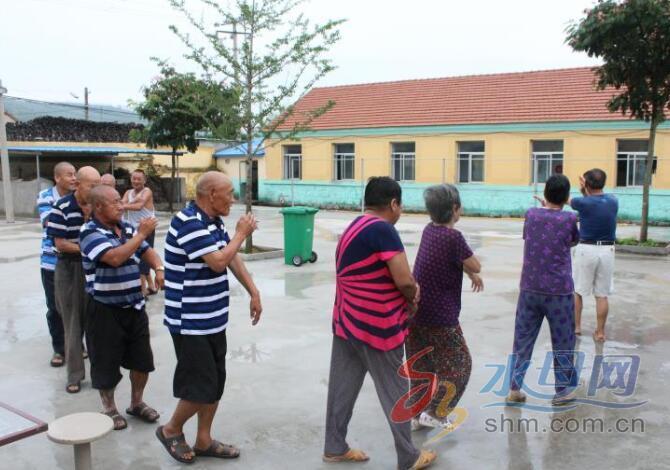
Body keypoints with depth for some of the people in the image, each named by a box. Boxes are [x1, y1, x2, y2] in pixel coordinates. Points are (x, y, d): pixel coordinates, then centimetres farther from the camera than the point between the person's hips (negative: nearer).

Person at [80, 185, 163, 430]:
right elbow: (115, 258, -30)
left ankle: (137, 403, 34)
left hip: (134, 306, 6)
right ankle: (109, 409, 28)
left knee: (142, 359, 14)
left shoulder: (127, 228, 6)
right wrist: (142, 234, -25)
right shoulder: (90, 232, -15)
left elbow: (147, 251, 12)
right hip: (106, 310, -6)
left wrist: (159, 268, -9)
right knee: (106, 362, 8)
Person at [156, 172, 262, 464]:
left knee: (216, 384, 14)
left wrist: (254, 292, 6)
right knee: (201, 386, -2)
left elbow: (233, 258, 13)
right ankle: (171, 430, 23)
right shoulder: (188, 222, -20)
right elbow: (218, 261, -26)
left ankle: (203, 441, 28)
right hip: (191, 324, -9)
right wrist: (241, 234, -11)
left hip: (214, 320, 9)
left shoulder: (214, 221, 9)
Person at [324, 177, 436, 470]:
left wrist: (409, 290, 2)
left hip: (347, 323, 9)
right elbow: (404, 280, -22)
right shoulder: (382, 229, -19)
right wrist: (412, 299, -1)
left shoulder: (355, 228, 11)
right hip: (376, 328, -8)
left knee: (343, 387, 16)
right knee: (394, 393, 6)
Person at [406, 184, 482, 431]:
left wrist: (472, 275, 14)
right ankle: (434, 413, 8)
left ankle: (418, 414, 26)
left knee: (421, 366, 18)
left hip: (415, 311, 8)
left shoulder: (429, 230, 4)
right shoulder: (453, 237, -20)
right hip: (439, 317, -8)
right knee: (458, 364, 10)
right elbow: (475, 266, -9)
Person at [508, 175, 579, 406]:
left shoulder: (531, 214, -1)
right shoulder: (569, 219, -8)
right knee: (562, 343, 12)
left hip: (529, 289, 3)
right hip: (559, 291, -3)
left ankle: (514, 389, 14)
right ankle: (563, 391, 21)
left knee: (522, 340, 11)